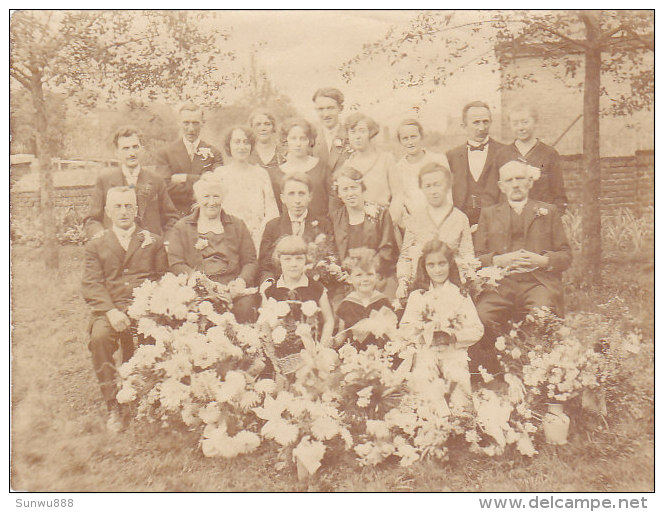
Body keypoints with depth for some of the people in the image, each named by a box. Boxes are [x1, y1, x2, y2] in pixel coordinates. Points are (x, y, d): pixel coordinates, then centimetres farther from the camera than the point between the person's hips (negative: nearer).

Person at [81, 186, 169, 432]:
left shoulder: (153, 241, 19)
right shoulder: (96, 245, 18)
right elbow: (91, 285, 5)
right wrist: (111, 311, -14)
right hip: (110, 308, 1)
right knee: (99, 336, -31)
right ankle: (112, 406, -18)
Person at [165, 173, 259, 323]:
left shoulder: (237, 225, 21)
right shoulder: (181, 228, 17)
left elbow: (250, 262, 15)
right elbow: (176, 263, 5)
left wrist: (242, 281, -8)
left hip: (232, 289, 1)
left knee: (245, 306, -32)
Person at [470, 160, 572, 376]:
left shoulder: (548, 211, 23)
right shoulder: (488, 214, 24)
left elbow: (566, 255, 16)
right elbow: (477, 258, 15)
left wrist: (542, 260, -5)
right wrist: (499, 260, -6)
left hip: (538, 282, -1)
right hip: (500, 285, 1)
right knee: (481, 317, -30)